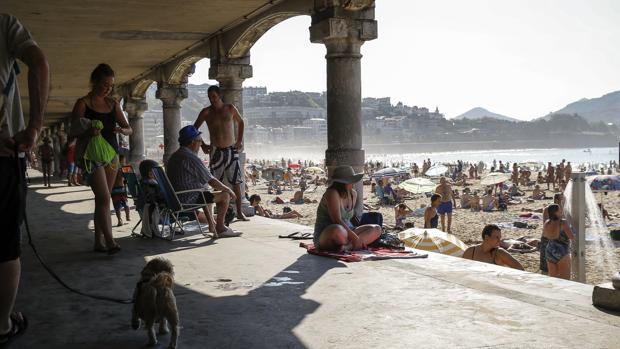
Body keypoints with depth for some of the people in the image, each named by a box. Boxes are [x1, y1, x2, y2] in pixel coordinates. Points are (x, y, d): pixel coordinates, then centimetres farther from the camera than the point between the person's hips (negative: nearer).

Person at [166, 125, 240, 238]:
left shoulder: (173, 157, 12)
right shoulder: (191, 158, -18)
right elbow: (211, 181, -16)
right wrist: (229, 190, -1)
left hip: (175, 198, 10)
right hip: (188, 200, -10)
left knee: (205, 193, 35)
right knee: (225, 195, -4)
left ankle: (212, 224, 42)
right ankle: (220, 228, 8)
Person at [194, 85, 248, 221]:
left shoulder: (230, 109, 3)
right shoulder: (206, 112, 0)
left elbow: (240, 122, 18)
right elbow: (194, 129, 9)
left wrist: (239, 141, 11)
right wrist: (202, 145, 2)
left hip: (232, 150, 1)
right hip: (216, 151, -1)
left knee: (236, 183, 0)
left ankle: (239, 212, 7)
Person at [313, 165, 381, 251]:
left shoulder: (353, 194, 10)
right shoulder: (332, 193, -16)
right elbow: (337, 220, -24)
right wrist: (354, 237, -27)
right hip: (325, 237, -9)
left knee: (376, 229, -9)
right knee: (338, 231, -44)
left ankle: (348, 246, -27)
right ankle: (352, 245, -13)